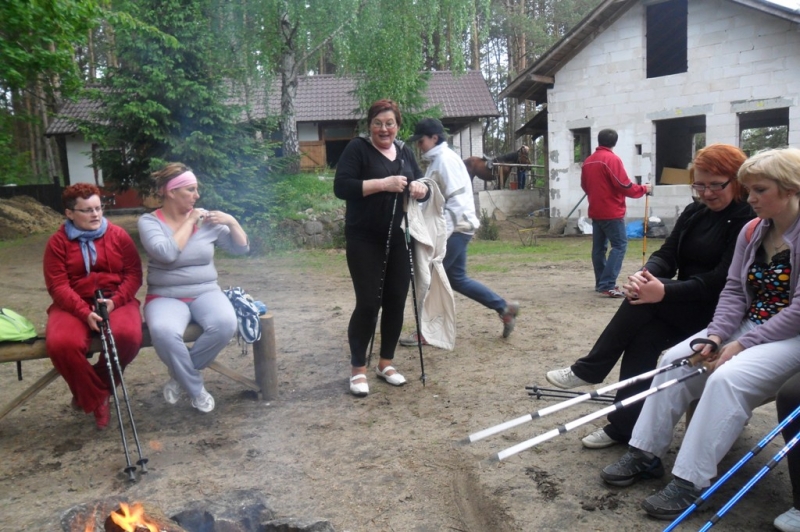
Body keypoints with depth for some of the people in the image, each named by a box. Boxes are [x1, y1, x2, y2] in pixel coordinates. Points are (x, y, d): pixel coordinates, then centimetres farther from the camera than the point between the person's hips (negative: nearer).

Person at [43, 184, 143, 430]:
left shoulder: (118, 235, 5)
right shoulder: (57, 242, 2)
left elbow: (134, 274, 0)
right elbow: (58, 286, -7)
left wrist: (115, 301, -18)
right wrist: (85, 313, -22)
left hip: (116, 302, 0)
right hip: (73, 306, 0)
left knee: (128, 335, -33)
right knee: (61, 344, -32)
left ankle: (95, 388, -5)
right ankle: (95, 399, -7)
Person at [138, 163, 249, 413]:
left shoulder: (206, 218, 4)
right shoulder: (149, 221, -3)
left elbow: (241, 248, 9)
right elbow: (167, 253, -22)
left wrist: (232, 221, -7)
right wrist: (189, 222, -13)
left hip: (205, 293, 3)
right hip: (165, 297, -2)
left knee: (225, 324, -30)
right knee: (164, 332, -36)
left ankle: (180, 374, -4)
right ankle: (196, 388, -9)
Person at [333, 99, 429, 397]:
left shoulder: (405, 152, 13)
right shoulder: (357, 149, -4)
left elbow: (421, 188, 16)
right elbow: (341, 187, -16)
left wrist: (421, 189, -8)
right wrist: (382, 183, -23)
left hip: (399, 241, 6)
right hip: (365, 241, -5)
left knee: (396, 302, 7)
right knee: (368, 303, -7)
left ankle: (386, 363, 22)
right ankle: (358, 369, 9)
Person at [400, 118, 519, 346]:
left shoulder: (446, 159, -15)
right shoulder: (437, 160, 15)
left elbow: (457, 200, -21)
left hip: (455, 228, -10)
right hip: (453, 228, 10)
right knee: (456, 278, 14)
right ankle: (504, 308, 21)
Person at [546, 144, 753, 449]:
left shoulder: (749, 221, -13)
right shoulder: (694, 213, 9)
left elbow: (722, 281, -22)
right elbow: (667, 254, 1)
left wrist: (664, 292, -31)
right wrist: (646, 275, -23)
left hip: (719, 311, -6)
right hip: (685, 304, 6)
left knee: (645, 299, -27)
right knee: (643, 338, -23)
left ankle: (588, 370, -14)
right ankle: (624, 427, -16)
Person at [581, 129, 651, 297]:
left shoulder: (588, 161, 9)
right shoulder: (612, 159, -13)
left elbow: (585, 186, 18)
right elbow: (624, 187, -14)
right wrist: (644, 189, 0)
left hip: (595, 211, 8)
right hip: (612, 212, -8)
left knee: (598, 247, 11)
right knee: (619, 245, -6)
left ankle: (601, 283, 16)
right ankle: (607, 285, -15)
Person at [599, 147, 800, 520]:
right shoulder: (751, 232, 5)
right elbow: (734, 290, 3)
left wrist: (742, 345, -22)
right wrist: (717, 335, -13)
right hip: (748, 324, 7)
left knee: (727, 378, -31)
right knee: (675, 360, -10)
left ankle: (690, 482, -25)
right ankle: (645, 454, -5)